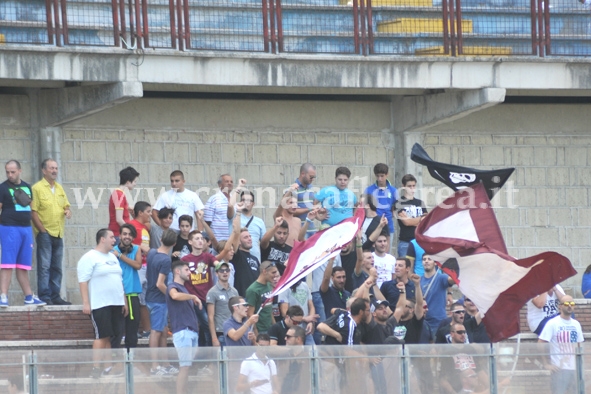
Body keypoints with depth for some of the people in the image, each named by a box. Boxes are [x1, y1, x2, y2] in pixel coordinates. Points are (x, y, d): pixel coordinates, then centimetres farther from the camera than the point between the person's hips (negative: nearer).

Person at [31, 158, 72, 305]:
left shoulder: (59, 188, 15)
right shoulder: (37, 188, -6)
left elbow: (66, 205, 23)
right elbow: (33, 211, -10)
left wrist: (68, 211, -1)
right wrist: (42, 230, -13)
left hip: (58, 233, 7)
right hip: (45, 232, -7)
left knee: (56, 267, 9)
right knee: (44, 266, -9)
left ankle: (55, 296, 14)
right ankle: (44, 297, -9)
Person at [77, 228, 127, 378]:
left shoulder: (113, 257, 19)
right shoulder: (90, 258, -7)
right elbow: (83, 281, -13)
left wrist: (124, 301, 19)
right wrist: (85, 303, -19)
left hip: (116, 304, 8)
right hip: (100, 305, -8)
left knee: (110, 337, 6)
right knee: (101, 337, -10)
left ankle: (108, 368, 8)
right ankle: (96, 369, -9)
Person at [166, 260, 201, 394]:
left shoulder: (183, 289, 24)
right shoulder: (172, 286, -3)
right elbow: (175, 295, -28)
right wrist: (193, 296, -17)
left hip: (192, 331, 9)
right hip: (182, 331, -9)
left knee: (189, 366, 6)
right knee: (185, 366, -13)